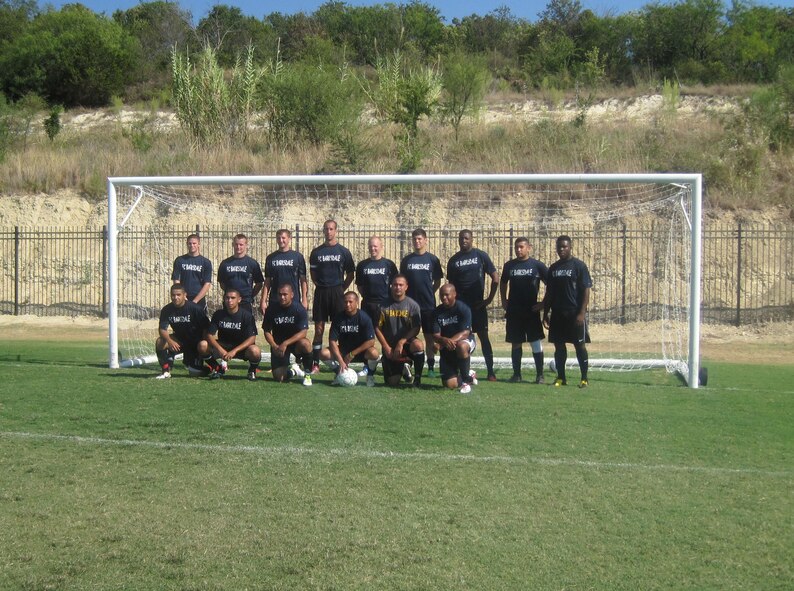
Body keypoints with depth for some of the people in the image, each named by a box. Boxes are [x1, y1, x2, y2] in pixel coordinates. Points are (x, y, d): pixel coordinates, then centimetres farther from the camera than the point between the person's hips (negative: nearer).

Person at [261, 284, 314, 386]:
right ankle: (292, 371, 25)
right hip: (278, 345, 1)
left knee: (305, 344, -38)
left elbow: (303, 332, -20)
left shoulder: (299, 309, -12)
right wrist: (274, 346, -19)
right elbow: (267, 332, 0)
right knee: (279, 378, -13)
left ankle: (307, 374, -13)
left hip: (295, 342, -1)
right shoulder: (271, 309, -6)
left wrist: (285, 343, -29)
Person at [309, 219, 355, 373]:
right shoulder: (316, 252, 9)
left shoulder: (343, 252, 4)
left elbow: (350, 274, 8)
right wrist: (320, 286, 5)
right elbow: (312, 273, 15)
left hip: (337, 292, -1)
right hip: (320, 293, 1)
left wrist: (342, 289, 1)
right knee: (319, 329, 2)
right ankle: (315, 364, 6)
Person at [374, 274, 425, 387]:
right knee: (392, 382, -4)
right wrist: (386, 347, -7)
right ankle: (403, 369, 33)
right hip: (389, 346, 1)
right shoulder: (384, 305, -2)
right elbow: (377, 328, 0)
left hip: (407, 342, -1)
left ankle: (417, 378, -18)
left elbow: (416, 329, -9)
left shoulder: (413, 305, -4)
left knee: (418, 345, -38)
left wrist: (401, 342, -19)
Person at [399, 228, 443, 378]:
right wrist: (405, 295, 3)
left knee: (429, 336, 3)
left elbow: (437, 282, 8)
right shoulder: (406, 260, 6)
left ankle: (431, 366, 7)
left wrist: (428, 293, 1)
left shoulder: (432, 259, 3)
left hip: (428, 305, -1)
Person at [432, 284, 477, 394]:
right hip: (446, 350, 3)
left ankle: (466, 380, -24)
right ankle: (469, 375, 26)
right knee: (450, 384, -9)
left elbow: (465, 332, -22)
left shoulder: (463, 309, -13)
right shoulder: (437, 312, -2)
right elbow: (435, 336, -9)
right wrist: (444, 340, -33)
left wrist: (451, 341, -39)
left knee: (461, 346, -43)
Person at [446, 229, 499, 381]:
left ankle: (491, 372, 0)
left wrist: (489, 299, -4)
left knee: (483, 336, -2)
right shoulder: (454, 260, 8)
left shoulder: (481, 255, 0)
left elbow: (495, 278, 0)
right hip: (459, 304, 2)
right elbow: (450, 284, 12)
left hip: (478, 304, -2)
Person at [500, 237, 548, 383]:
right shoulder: (509, 265, 6)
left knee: (536, 342, -3)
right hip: (514, 311, 3)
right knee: (515, 343, 8)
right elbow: (503, 283, 20)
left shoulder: (537, 265, -3)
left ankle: (540, 374, 1)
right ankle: (516, 374, 16)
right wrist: (504, 300, 9)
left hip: (532, 310, -3)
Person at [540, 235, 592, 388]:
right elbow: (549, 293, 16)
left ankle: (584, 379, 4)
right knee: (559, 346, 6)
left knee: (580, 345, -2)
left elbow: (586, 290, -8)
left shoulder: (579, 266, -4)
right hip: (557, 314, 5)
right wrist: (545, 313, 11)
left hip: (574, 314, -5)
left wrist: (582, 313, -16)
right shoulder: (553, 268, 12)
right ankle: (560, 378, 14)